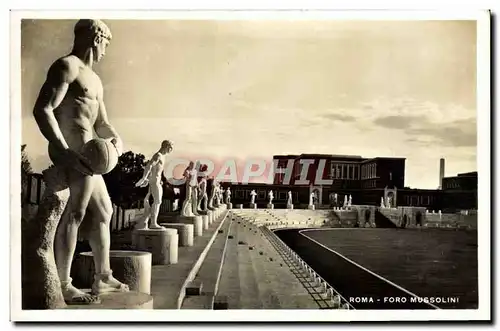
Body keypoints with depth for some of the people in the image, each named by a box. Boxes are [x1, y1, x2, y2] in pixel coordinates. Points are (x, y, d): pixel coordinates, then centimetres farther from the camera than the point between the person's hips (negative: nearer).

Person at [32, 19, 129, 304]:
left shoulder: (94, 79, 24)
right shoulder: (67, 66, -6)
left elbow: (101, 123, 26)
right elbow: (42, 110, -18)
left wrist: (116, 138, 3)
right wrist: (65, 151, -28)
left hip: (86, 152, 10)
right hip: (73, 151, -10)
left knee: (103, 212, 14)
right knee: (75, 214, -12)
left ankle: (103, 277, 24)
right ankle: (63, 285, -6)